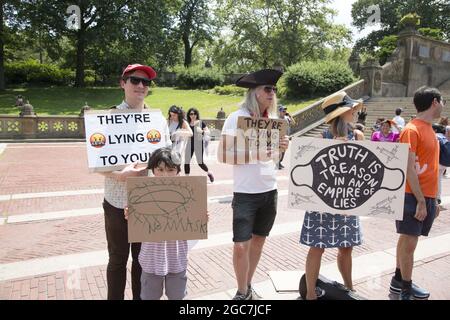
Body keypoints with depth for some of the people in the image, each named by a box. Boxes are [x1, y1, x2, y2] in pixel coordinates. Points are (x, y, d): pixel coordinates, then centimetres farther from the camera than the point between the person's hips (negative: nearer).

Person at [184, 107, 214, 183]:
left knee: (200, 163, -1)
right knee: (186, 162, -1)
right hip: (189, 144, 4)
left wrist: (202, 131, -23)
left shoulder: (201, 123, -2)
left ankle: (209, 173, 27)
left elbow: (208, 132, -4)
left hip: (198, 144, -4)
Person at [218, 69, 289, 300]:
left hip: (269, 190, 6)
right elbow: (223, 155, -15)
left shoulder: (273, 119, 8)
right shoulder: (236, 118, -10)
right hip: (245, 192, -5)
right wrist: (256, 154, -24)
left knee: (258, 240, 15)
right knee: (241, 245, -3)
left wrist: (280, 148, -4)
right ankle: (242, 293, 21)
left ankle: (248, 287, 35)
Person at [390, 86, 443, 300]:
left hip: (426, 196, 8)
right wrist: (420, 200, -18)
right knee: (409, 243, 0)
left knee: (407, 240, 15)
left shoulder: (429, 129, 15)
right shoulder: (412, 130, -13)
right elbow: (409, 168, -17)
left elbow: (429, 168, 17)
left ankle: (399, 281, 27)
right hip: (413, 197, -8)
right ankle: (406, 290, 12)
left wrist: (433, 200, 17)